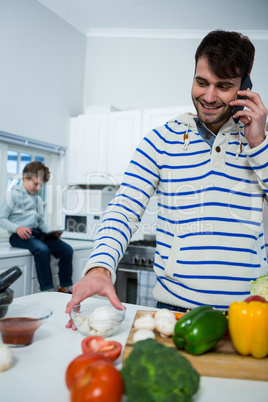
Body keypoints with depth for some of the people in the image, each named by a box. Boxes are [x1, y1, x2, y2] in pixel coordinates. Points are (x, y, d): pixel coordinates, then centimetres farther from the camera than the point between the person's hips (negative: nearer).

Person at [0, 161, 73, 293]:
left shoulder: (38, 199, 20)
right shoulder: (13, 194, 1)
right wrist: (17, 228, -21)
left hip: (37, 233, 6)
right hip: (19, 235, -6)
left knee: (67, 249, -13)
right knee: (42, 250, -36)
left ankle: (65, 288, -4)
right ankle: (47, 290, -27)